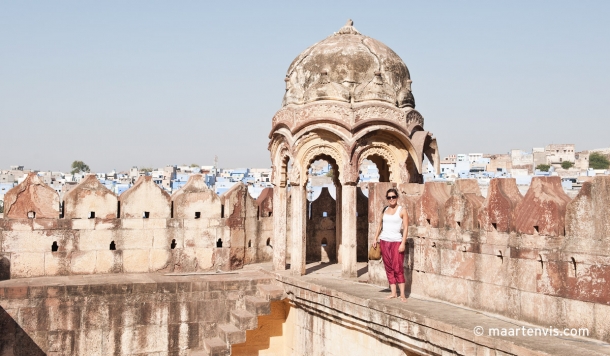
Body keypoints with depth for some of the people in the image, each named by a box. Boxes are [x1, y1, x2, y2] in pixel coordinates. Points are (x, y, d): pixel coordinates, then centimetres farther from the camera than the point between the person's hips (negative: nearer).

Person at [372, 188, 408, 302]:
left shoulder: (402, 211, -3)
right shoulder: (385, 210, 10)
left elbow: (405, 228, -7)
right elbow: (380, 225, 19)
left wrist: (403, 243, -15)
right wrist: (375, 238, 12)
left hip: (396, 241, -5)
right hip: (384, 241, 5)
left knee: (397, 268, -10)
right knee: (388, 268, 5)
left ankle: (402, 294, -6)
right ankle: (393, 293, 10)